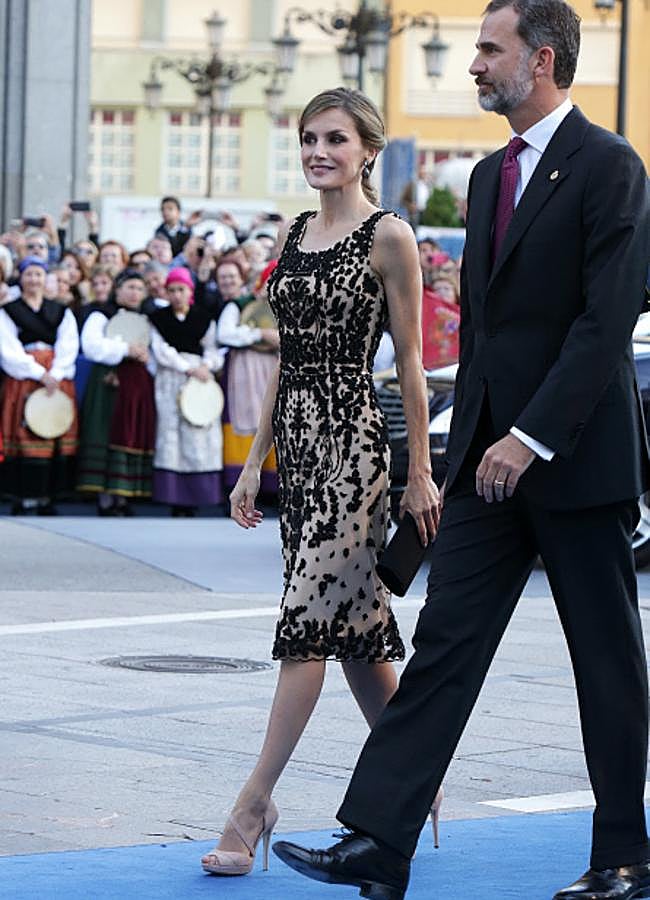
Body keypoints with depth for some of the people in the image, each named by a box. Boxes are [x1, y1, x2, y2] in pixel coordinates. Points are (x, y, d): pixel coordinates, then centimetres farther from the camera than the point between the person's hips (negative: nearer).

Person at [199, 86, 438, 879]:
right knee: (356, 618, 11)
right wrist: (255, 462, 14)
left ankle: (254, 805, -7)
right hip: (297, 441, 7)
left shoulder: (388, 237, -7)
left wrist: (420, 472, -8)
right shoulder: (294, 234, 13)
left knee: (308, 620, -8)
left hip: (352, 441, -7)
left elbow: (409, 362, -7)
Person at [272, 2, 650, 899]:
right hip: (492, 456, 7)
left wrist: (531, 438, -21)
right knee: (444, 641, 0)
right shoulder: (490, 175, 15)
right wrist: (470, 448, 15)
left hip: (576, 456, -7)